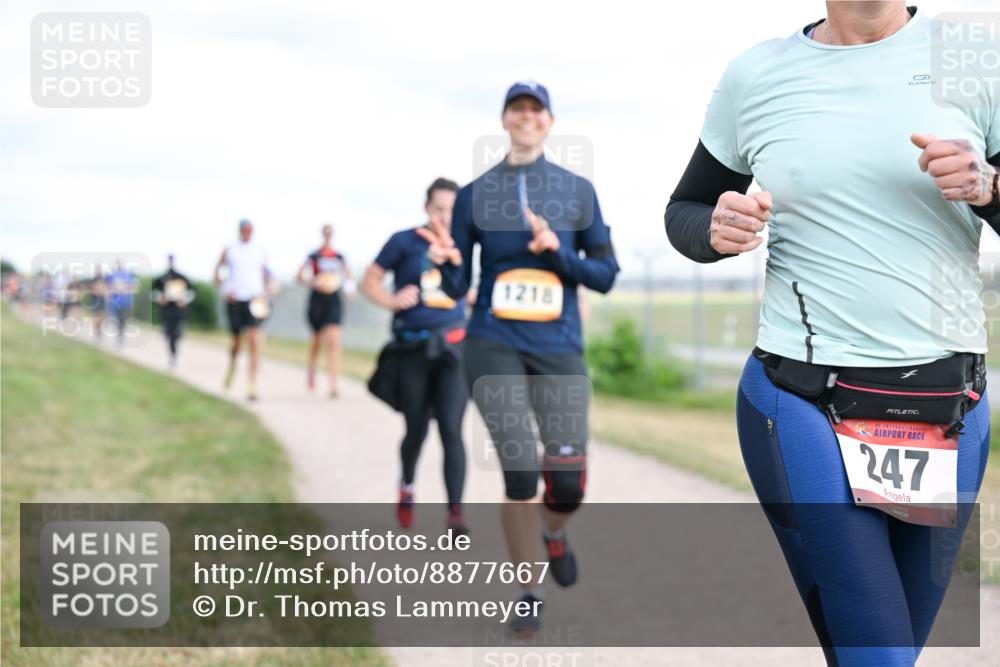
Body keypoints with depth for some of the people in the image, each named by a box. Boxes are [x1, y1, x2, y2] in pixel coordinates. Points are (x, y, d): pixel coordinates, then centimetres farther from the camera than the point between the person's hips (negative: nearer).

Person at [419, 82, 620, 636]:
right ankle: (528, 594, 9)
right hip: (494, 347, -1)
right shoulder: (475, 194, 4)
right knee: (520, 471, -10)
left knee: (568, 485, -4)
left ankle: (553, 533, 34)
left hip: (559, 351, 1)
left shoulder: (578, 191, 6)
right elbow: (457, 287, 5)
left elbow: (606, 274, 5)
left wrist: (558, 252, -13)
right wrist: (448, 261, -18)